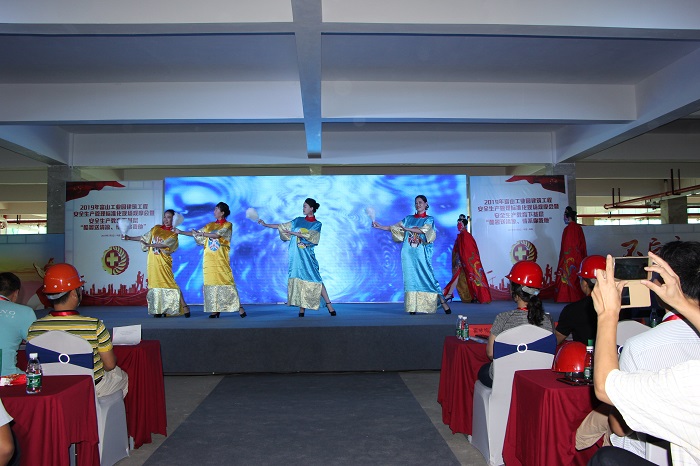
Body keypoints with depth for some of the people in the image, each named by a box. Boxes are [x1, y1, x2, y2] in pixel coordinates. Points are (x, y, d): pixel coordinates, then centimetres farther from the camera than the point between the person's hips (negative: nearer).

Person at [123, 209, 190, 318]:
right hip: (153, 261, 5)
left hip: (163, 262, -5)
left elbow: (164, 244, -16)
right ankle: (159, 310, 10)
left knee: (170, 284, -11)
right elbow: (144, 237, 22)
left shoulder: (173, 234, -2)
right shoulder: (156, 228, 13)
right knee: (155, 284, 4)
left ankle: (184, 306, -8)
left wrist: (147, 244, -18)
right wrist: (129, 238, 19)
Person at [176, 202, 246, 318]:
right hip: (209, 260, 5)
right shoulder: (210, 225, 16)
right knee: (211, 282, 2)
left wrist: (201, 233, -12)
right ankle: (215, 310, 7)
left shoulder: (228, 225, 0)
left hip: (221, 259, -5)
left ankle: (239, 308, -7)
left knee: (227, 282, -9)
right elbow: (195, 233, 19)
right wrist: (180, 232, 16)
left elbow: (217, 235, -15)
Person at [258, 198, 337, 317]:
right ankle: (301, 309, 6)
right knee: (298, 279, 1)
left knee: (316, 280, -8)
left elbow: (309, 236, -13)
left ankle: (329, 306, -4)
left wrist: (292, 233, -14)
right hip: (296, 256, 3)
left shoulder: (317, 224, 3)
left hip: (307, 256, -3)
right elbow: (281, 226, 14)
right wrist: (265, 225, 10)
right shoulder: (298, 220, 12)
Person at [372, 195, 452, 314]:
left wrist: (406, 228, -22)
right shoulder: (409, 219, 15)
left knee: (428, 277, -8)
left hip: (421, 254, -3)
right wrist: (379, 226, -1)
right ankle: (412, 307, 3)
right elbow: (393, 228, 11)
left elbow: (422, 230, -13)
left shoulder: (429, 219, 6)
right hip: (408, 253, 3)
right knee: (410, 278, 0)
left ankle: (443, 303, -1)